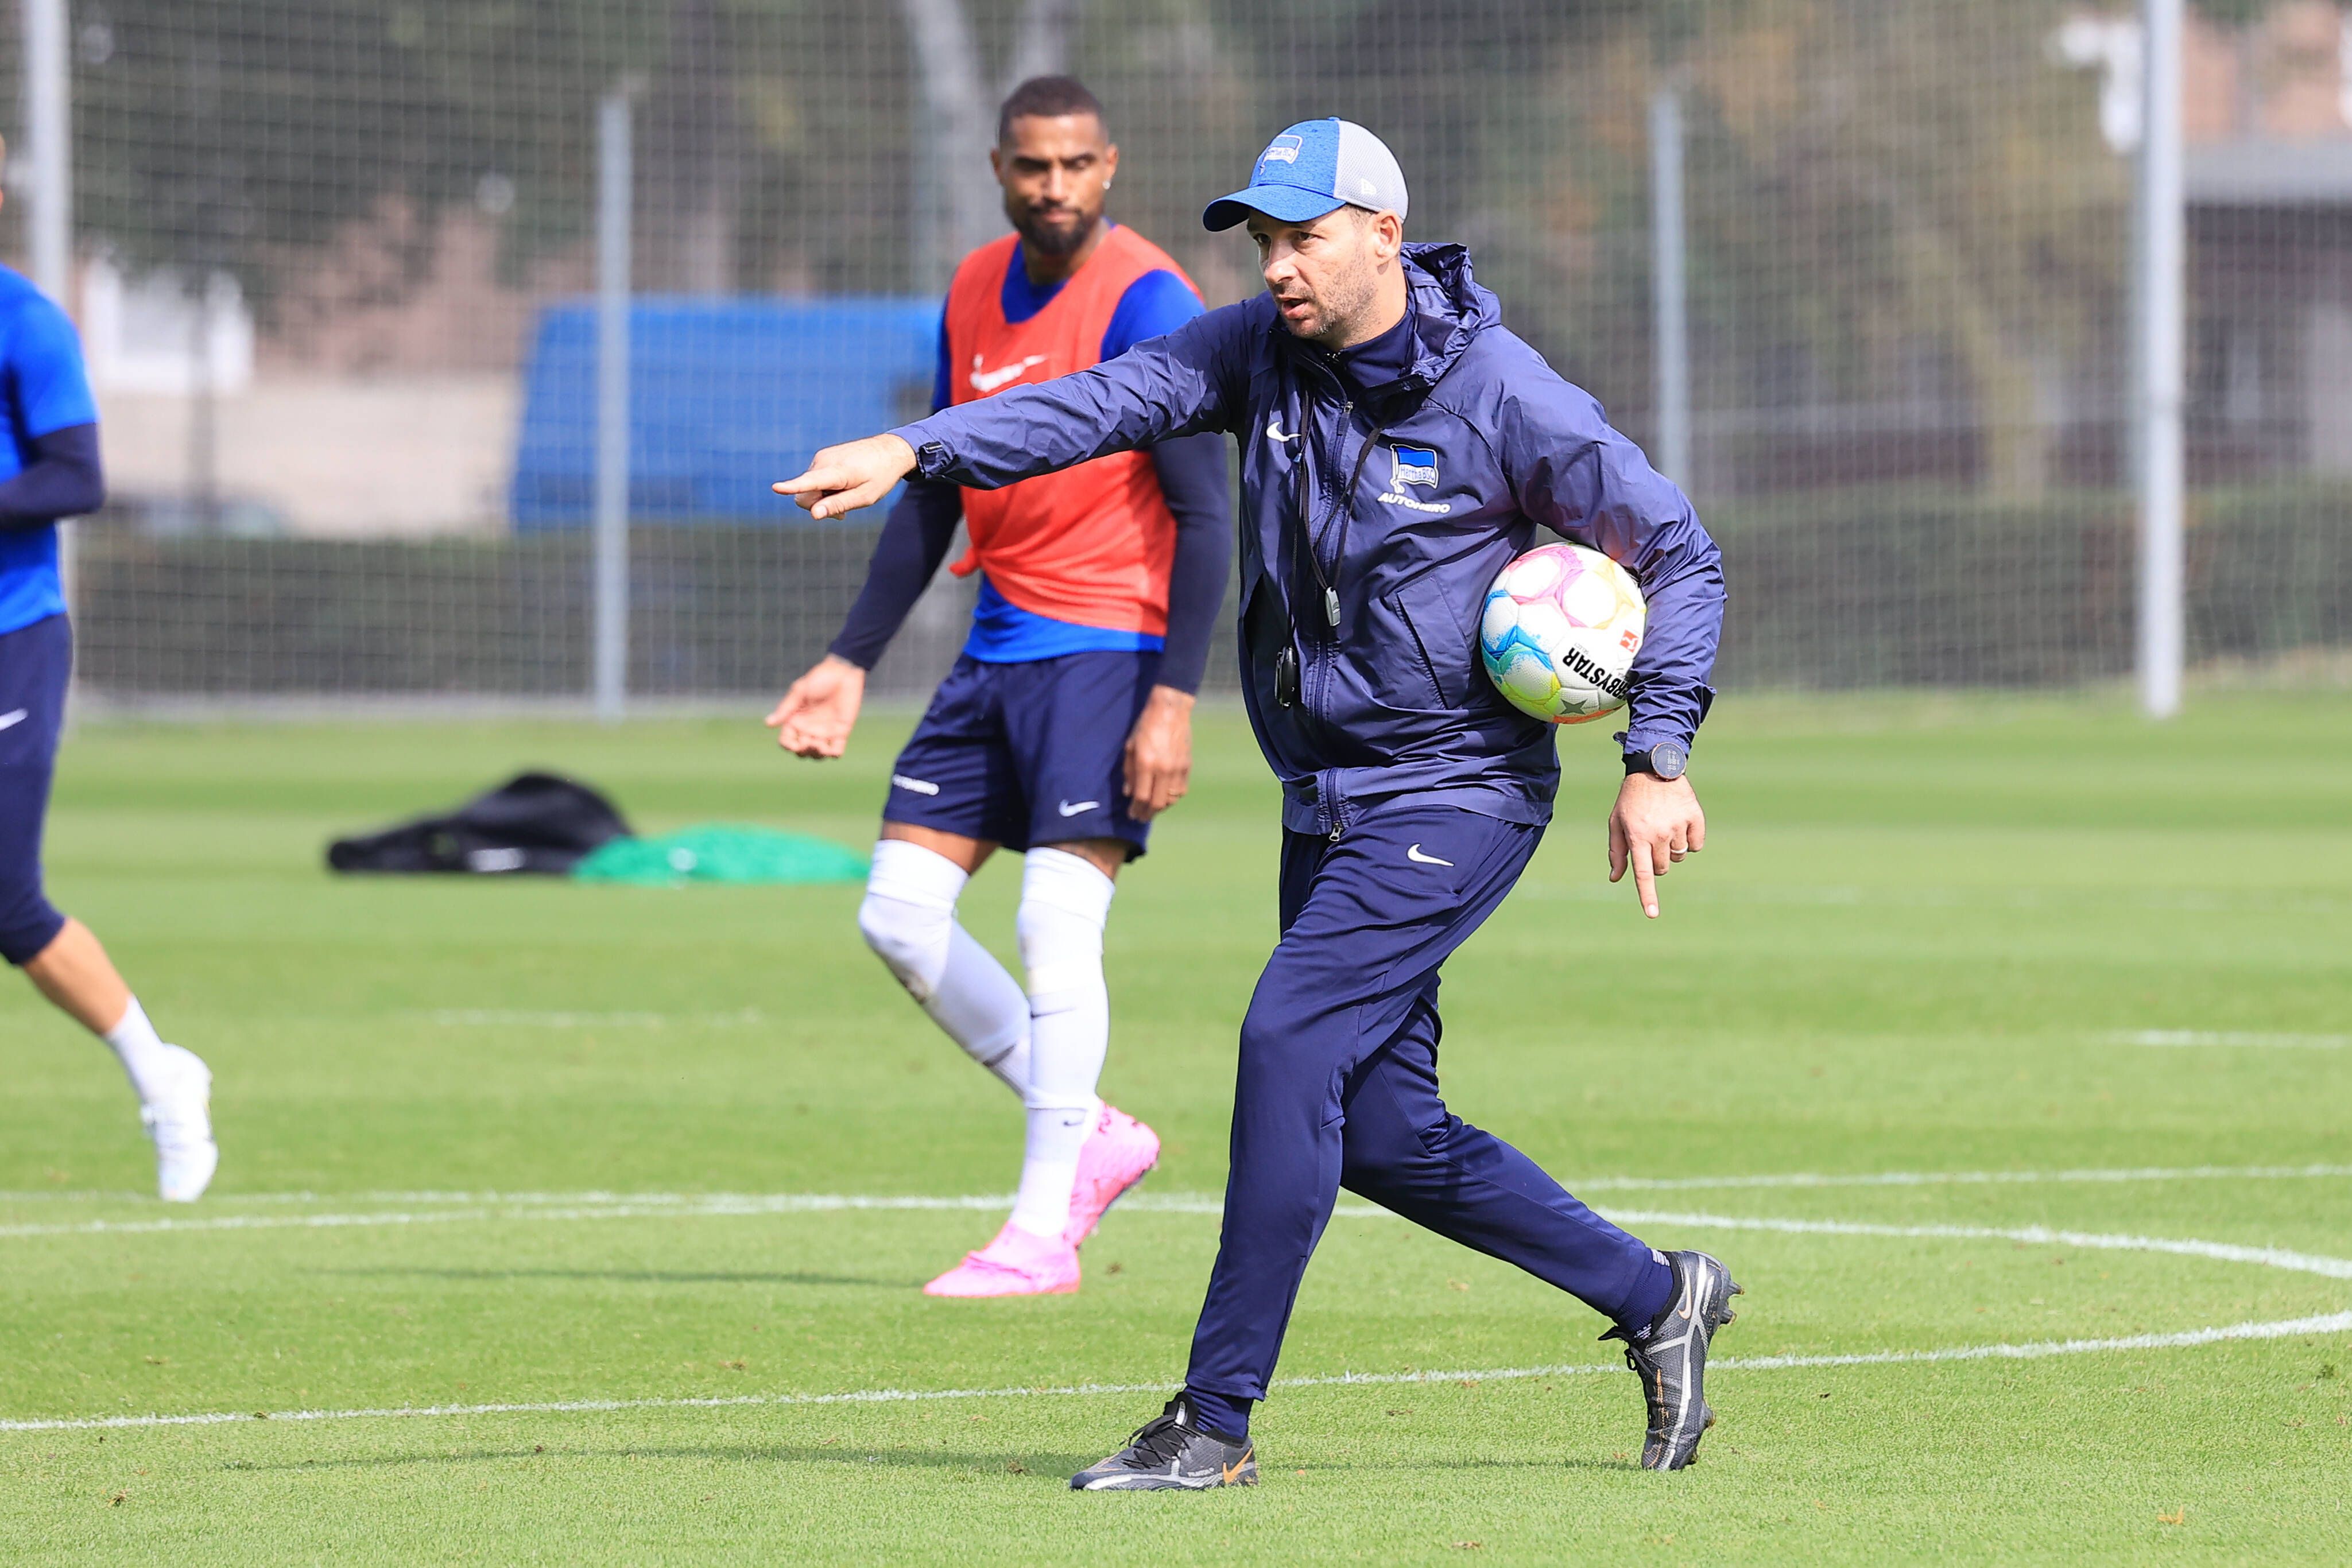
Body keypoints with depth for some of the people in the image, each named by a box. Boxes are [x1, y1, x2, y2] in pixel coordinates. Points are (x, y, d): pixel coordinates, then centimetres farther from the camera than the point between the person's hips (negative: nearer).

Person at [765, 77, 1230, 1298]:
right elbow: (935, 495, 19)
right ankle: (1089, 1136, 16)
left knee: (1057, 925, -14)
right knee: (899, 915, 3)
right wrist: (853, 662, 15)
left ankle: (1042, 1231, -6)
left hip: (1108, 648, -8)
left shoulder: (1146, 304, -12)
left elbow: (1205, 514, -14)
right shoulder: (976, 294, 10)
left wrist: (1174, 699, -20)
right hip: (997, 651, 8)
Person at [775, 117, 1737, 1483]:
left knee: (1290, 1040, -20)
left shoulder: (1505, 397, -14)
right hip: (1328, 804, 7)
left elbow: (1680, 553, -7)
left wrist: (1659, 761, -12)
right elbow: (1107, 402, -11)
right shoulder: (1264, 350, 1)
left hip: (1457, 795, -7)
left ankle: (1218, 1420, -16)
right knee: (1381, 1135, 8)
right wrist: (916, 450, -26)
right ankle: (1657, 1298, 25)